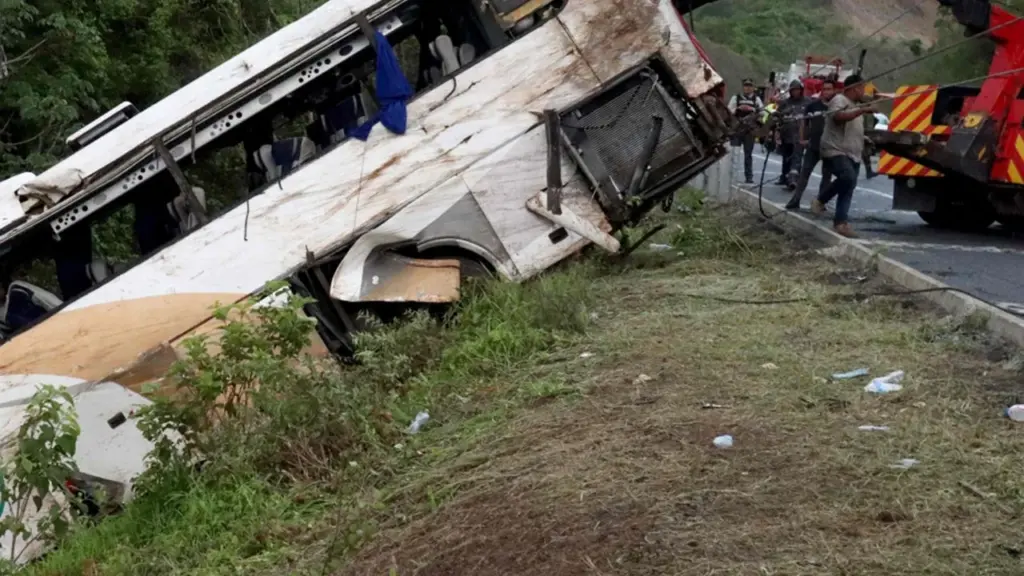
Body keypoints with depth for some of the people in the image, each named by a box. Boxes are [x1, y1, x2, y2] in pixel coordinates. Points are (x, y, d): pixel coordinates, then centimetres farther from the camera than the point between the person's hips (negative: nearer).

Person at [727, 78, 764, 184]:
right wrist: (738, 109, -13)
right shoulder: (735, 98, 7)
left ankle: (749, 176, 7)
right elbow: (729, 111, 2)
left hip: (750, 130, 1)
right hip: (737, 128, -1)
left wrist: (753, 109, -15)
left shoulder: (756, 99, 10)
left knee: (748, 153, 4)